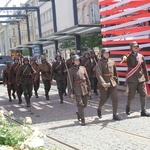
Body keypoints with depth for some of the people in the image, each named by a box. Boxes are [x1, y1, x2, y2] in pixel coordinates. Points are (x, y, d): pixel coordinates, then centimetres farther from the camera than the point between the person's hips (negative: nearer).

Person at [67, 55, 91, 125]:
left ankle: (78, 113, 38)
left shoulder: (83, 68, 9)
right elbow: (70, 82, -5)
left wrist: (89, 89, 9)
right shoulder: (71, 70, -2)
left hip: (84, 88, 4)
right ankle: (82, 120, -1)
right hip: (77, 89, -4)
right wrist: (71, 93, -9)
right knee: (80, 104, -7)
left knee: (85, 104, 10)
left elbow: (87, 79, 12)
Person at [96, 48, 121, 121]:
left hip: (112, 83, 4)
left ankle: (115, 115, 3)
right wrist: (103, 82, -33)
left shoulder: (112, 61, 8)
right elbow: (98, 74, -20)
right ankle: (99, 109, 37)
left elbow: (115, 72, 18)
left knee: (115, 98, -4)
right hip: (104, 84, -4)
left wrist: (116, 81, 21)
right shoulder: (100, 63, -8)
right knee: (104, 99, 6)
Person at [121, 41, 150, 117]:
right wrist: (124, 58, -54)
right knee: (131, 95, 2)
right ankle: (128, 107, 30)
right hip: (132, 78, -4)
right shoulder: (129, 56, -6)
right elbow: (124, 58, -30)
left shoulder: (141, 56, 5)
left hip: (141, 78, 4)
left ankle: (143, 111, 9)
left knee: (143, 94, 1)